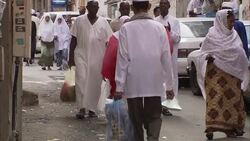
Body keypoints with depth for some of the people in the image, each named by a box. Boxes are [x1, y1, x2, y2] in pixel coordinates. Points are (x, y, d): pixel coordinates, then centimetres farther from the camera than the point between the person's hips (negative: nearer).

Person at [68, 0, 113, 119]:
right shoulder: (79, 21, 4)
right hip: (81, 55, -1)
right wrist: (71, 57, 3)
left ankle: (92, 109, 16)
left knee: (95, 83, 4)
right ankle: (82, 108, -10)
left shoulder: (103, 22, 6)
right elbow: (73, 40, 7)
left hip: (98, 57, 1)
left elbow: (109, 41, 7)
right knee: (81, 80, -13)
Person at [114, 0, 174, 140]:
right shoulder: (159, 27, -1)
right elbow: (166, 57, -1)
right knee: (154, 116, 10)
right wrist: (169, 85, 6)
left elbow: (123, 58, -8)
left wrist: (119, 86, -4)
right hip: (154, 83, 1)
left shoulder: (126, 28, -6)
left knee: (136, 119, 12)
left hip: (133, 83, -1)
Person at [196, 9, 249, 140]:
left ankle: (232, 126, 19)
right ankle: (211, 127, -15)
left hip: (233, 73, 6)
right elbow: (203, 53, -3)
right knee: (216, 99, -13)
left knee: (233, 98, 9)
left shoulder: (234, 34, 9)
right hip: (217, 73, -6)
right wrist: (208, 57, -22)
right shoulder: (212, 35, -6)